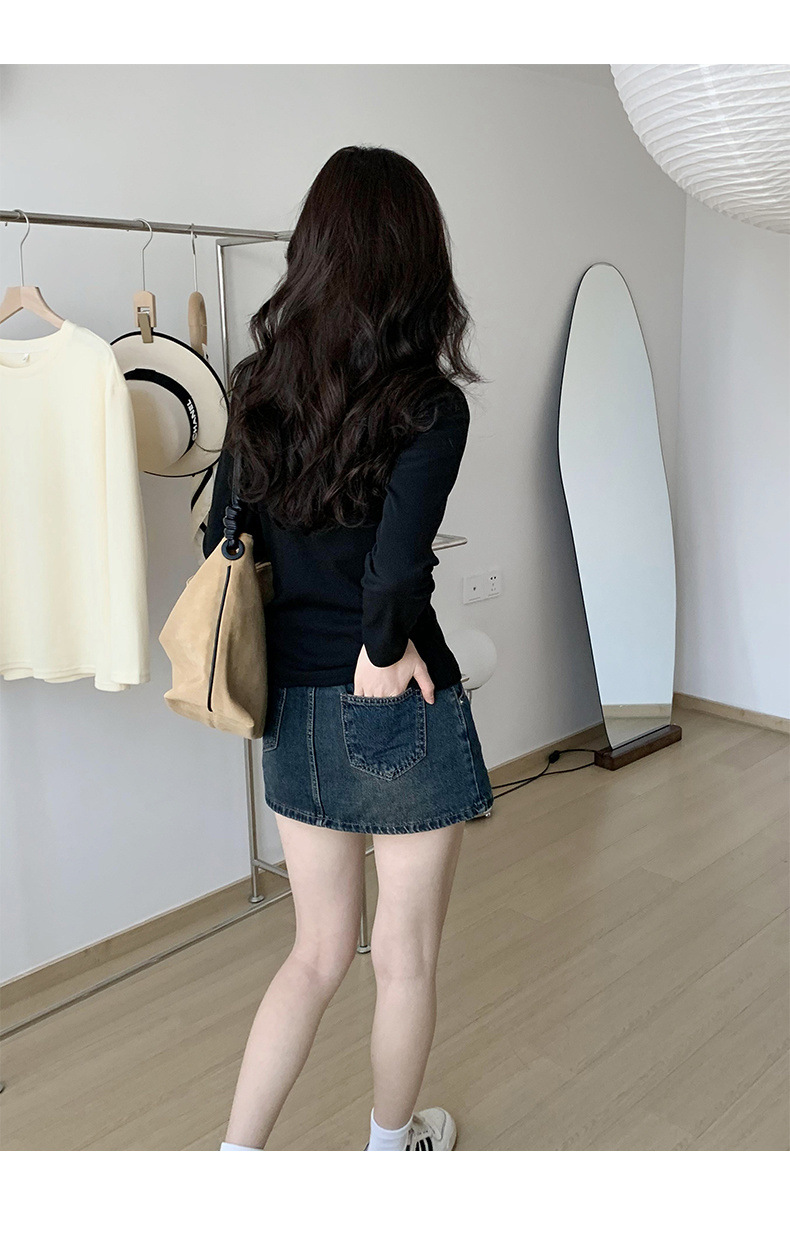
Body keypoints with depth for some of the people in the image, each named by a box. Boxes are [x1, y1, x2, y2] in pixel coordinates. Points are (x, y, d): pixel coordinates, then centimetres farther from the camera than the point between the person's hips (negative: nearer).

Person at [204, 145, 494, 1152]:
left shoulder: (258, 388, 0)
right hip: (401, 713, -5)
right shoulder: (429, 402, -16)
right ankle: (393, 1143, 41)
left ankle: (234, 1159, 25)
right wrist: (383, 648, -10)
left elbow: (224, 545, 3)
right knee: (405, 959, 18)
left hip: (293, 710, 5)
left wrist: (299, 649, 13)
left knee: (320, 952, 22)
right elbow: (397, 565, -28)